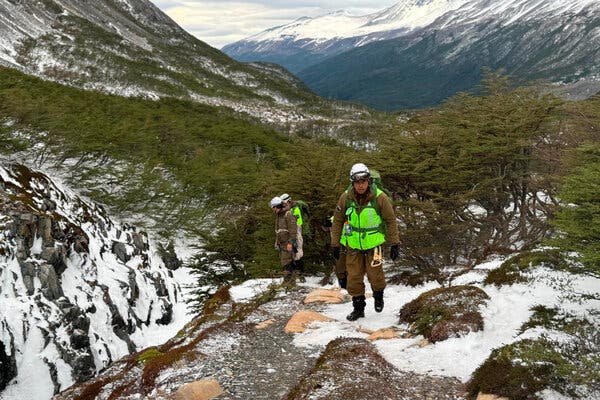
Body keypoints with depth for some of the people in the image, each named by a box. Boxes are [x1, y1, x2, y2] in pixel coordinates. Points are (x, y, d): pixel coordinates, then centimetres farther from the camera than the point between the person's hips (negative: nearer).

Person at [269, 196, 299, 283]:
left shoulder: (288, 214, -14)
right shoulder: (278, 216, 15)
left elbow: (293, 230, -18)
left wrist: (290, 243, -21)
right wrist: (276, 241, 20)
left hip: (287, 244, -9)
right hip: (281, 244, 9)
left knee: (286, 263, -12)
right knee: (283, 262, 12)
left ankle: (288, 281, -10)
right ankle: (290, 281, 19)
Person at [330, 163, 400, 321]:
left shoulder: (380, 197, -13)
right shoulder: (346, 198, -7)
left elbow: (391, 220, -3)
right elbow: (337, 221, 4)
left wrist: (394, 244, -2)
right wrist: (335, 244, 5)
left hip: (373, 244, -2)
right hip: (353, 245, 2)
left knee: (375, 274, -7)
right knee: (354, 278, 2)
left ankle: (378, 295, 25)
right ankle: (358, 308, 20)